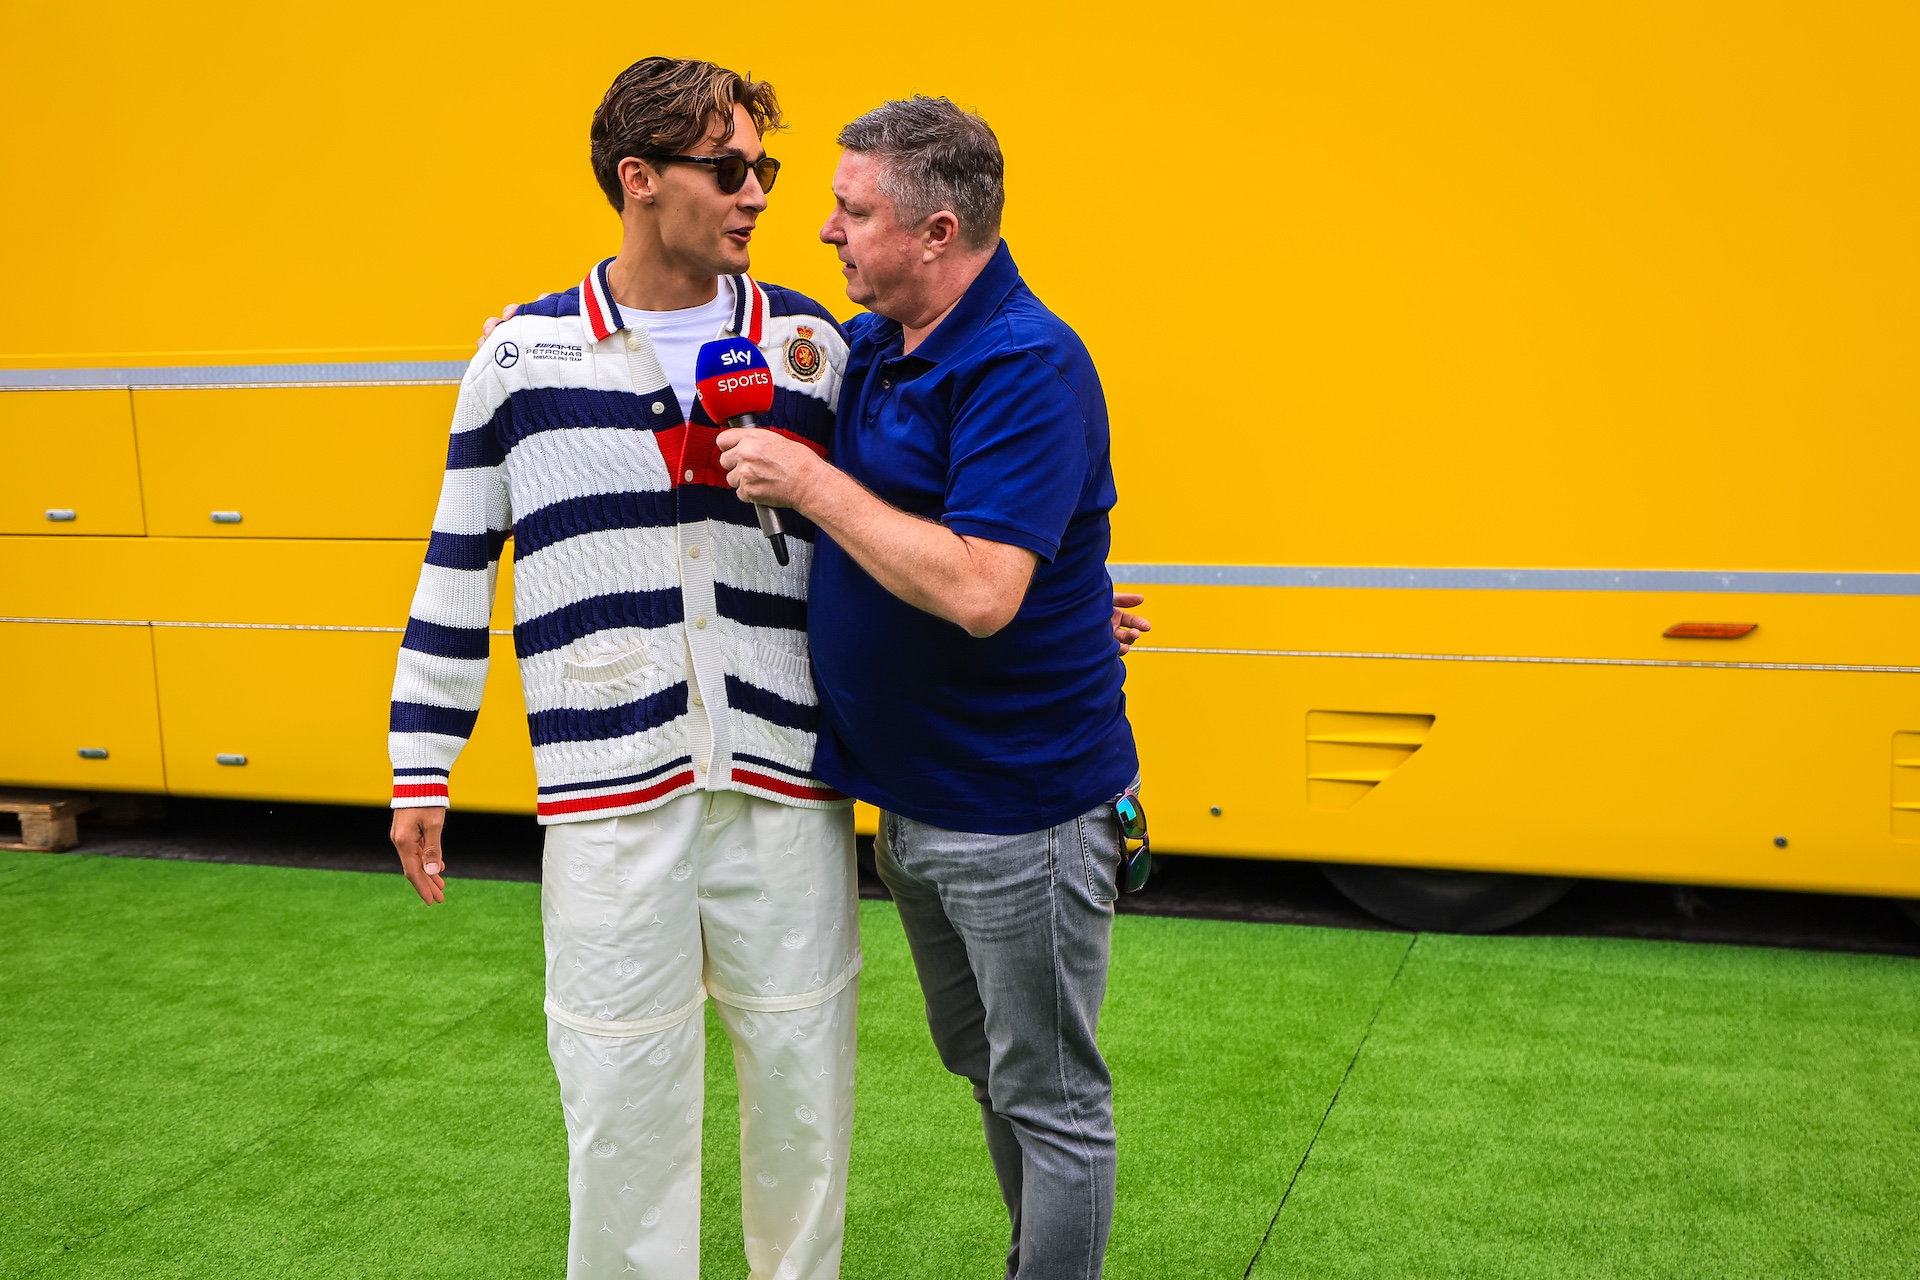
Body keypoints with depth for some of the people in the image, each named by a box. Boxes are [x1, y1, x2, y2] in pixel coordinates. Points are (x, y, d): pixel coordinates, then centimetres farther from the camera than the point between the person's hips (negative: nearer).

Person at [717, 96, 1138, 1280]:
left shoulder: (1029, 368, -21)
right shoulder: (869, 348, 6)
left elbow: (980, 591, -31)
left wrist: (809, 481, -23)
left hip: (1020, 807, -9)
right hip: (910, 801, 9)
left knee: (1048, 1094, 7)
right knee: (984, 1065, 24)